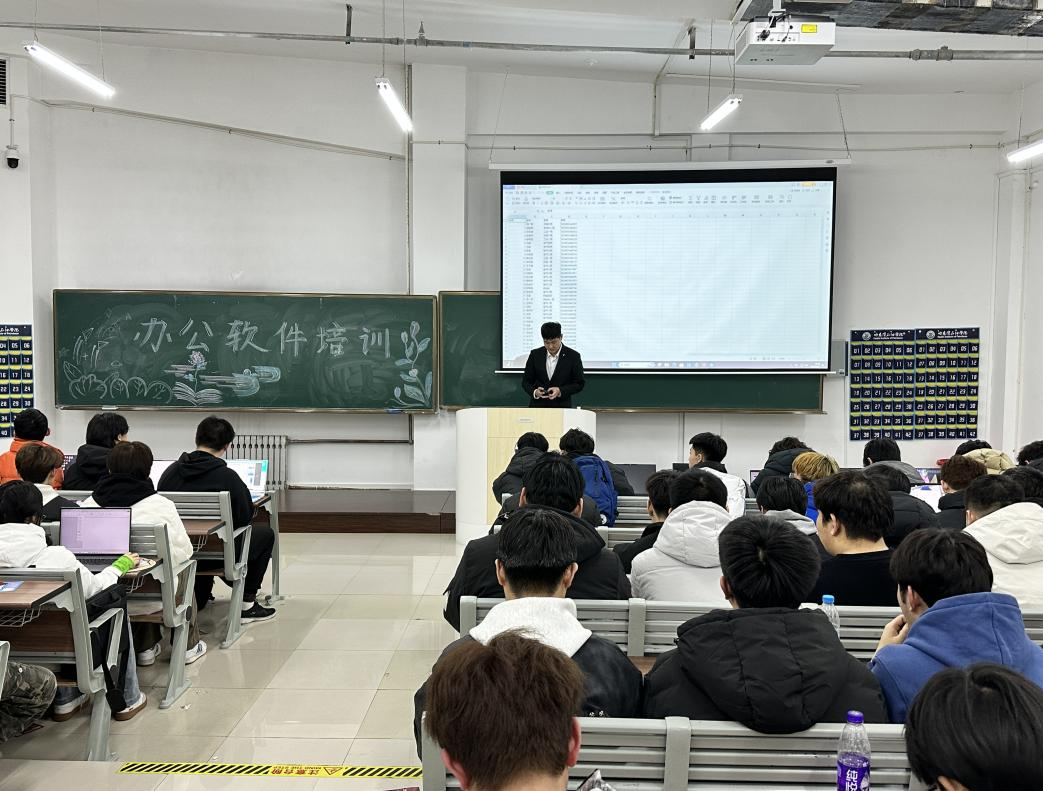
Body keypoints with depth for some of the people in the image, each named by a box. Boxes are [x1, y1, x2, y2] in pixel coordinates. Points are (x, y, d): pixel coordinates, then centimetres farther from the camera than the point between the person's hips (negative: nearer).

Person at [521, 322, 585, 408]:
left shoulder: (573, 356, -3)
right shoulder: (535, 355, 3)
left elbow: (579, 383, 2)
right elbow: (526, 381, 8)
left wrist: (560, 391, -15)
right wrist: (534, 392, -15)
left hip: (562, 407, -1)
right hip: (538, 405, 1)